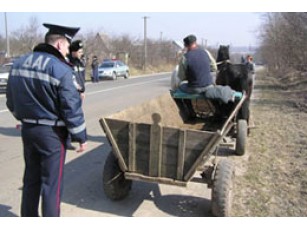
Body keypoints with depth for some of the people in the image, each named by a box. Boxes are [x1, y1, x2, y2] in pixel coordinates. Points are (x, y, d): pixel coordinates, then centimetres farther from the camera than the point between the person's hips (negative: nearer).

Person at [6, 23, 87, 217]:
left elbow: (11, 101, 14)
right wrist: (81, 137, -7)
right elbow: (72, 108, -17)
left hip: (27, 130, 7)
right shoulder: (60, 69, -17)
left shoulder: (19, 63, 6)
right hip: (52, 133, -7)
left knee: (31, 179, 20)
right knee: (51, 184, 3)